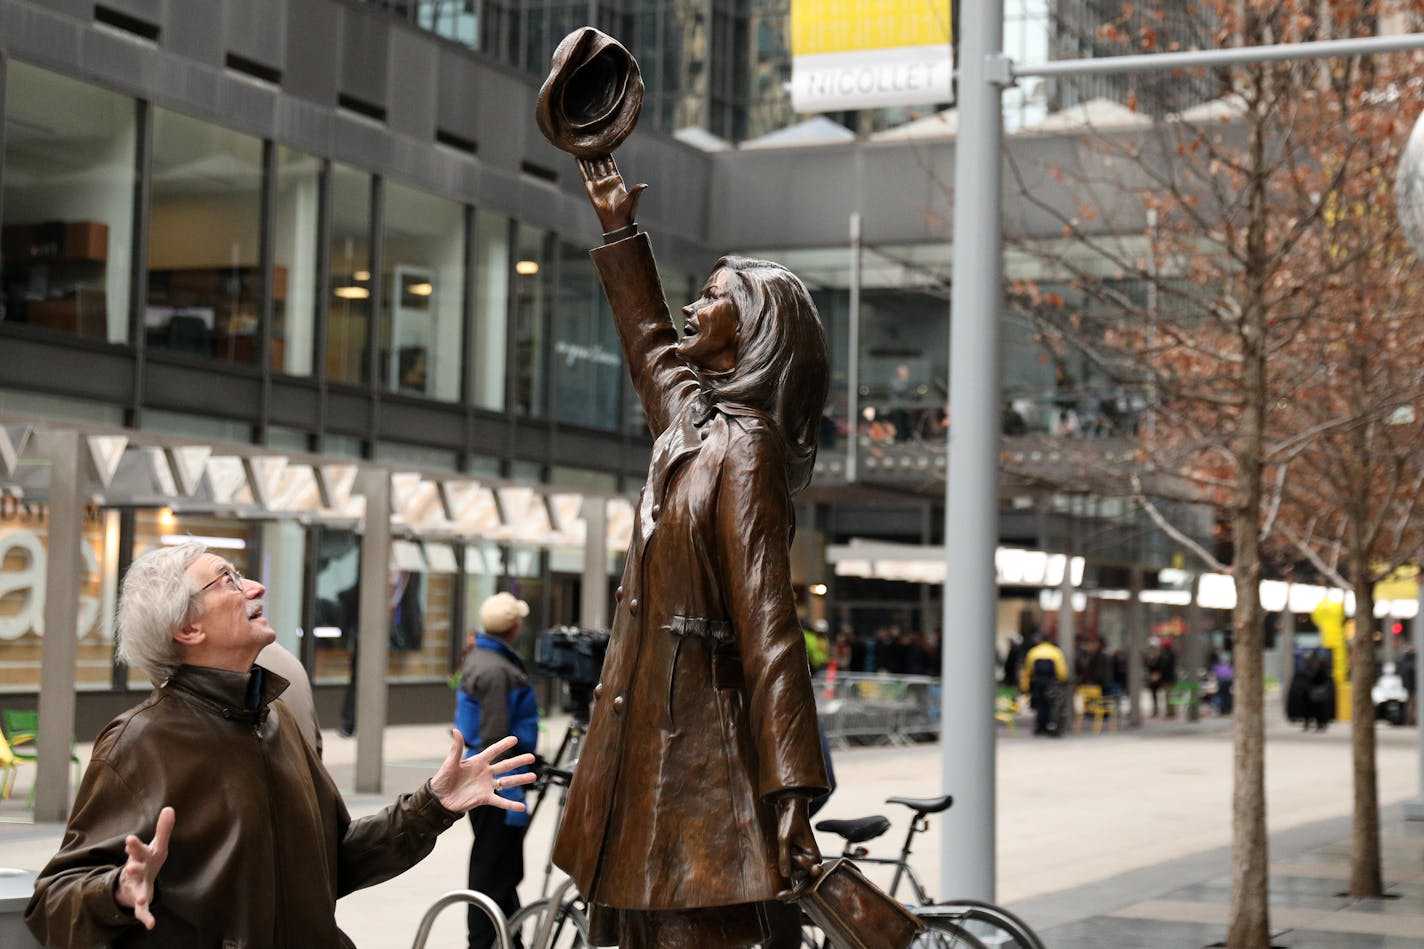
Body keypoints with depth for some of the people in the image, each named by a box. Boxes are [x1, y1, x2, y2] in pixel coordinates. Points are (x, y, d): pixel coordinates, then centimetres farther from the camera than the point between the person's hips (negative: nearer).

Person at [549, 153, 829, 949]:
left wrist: (791, 793, -24)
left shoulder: (744, 447, -12)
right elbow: (650, 341, 36)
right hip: (653, 743, 9)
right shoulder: (693, 420, 12)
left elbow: (769, 630, -19)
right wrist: (620, 232, 46)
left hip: (696, 752, -9)